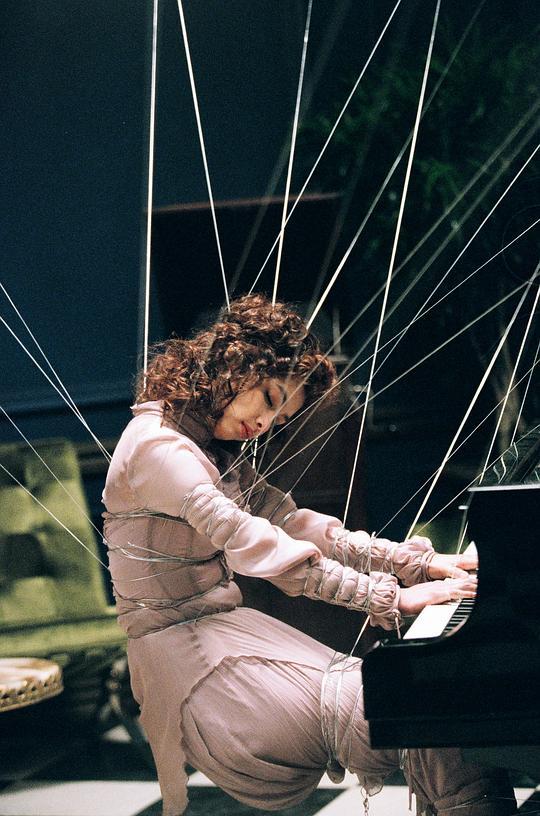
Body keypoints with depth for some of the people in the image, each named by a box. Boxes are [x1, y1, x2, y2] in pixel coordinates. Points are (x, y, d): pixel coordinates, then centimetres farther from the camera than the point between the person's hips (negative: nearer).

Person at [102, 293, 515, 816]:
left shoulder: (217, 453, 17)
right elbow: (253, 545, -24)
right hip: (182, 648, -10)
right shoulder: (158, 445, -15)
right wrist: (389, 598, -26)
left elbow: (292, 524, 9)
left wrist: (420, 562, -1)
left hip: (225, 624, 10)